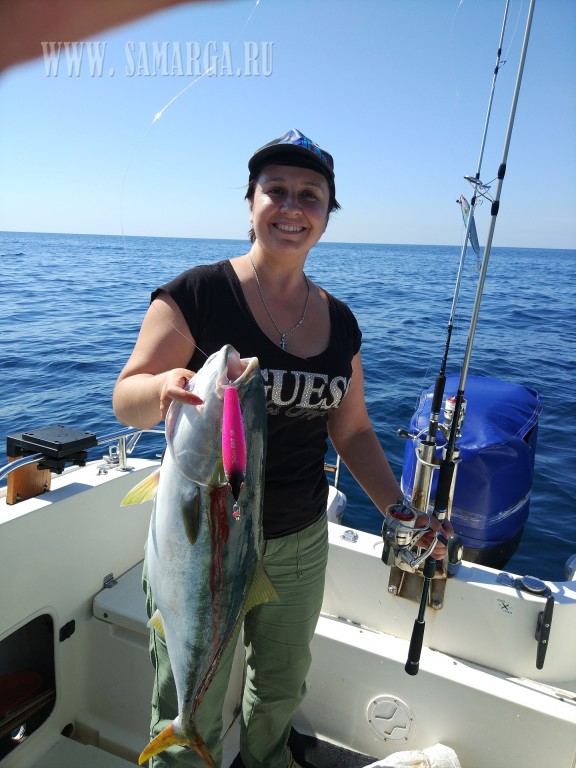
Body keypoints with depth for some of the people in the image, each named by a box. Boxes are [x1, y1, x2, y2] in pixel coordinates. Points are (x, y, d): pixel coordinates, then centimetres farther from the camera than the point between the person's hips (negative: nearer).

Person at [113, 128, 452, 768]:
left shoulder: (339, 321, 2)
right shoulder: (197, 294, -12)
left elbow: (352, 429, 8)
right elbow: (125, 400, -14)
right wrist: (165, 386, -36)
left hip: (301, 541, 5)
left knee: (281, 686, 26)